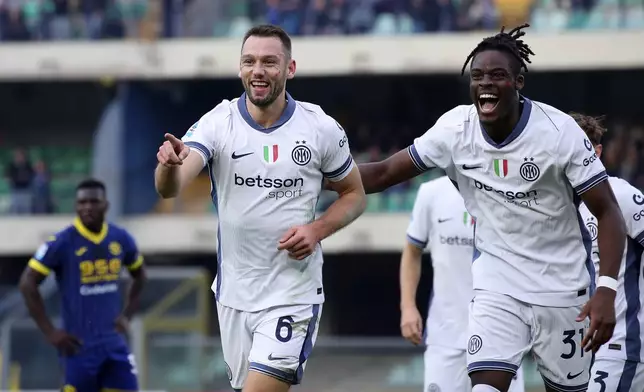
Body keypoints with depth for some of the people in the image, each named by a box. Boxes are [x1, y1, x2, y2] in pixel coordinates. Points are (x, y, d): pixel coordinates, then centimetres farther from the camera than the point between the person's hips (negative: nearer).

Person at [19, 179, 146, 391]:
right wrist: (50, 332, -12)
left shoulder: (121, 239, 3)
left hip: (114, 342, 5)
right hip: (79, 344, -5)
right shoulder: (62, 243, -12)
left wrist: (126, 315, 10)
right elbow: (27, 283, -10)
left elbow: (139, 275, 22)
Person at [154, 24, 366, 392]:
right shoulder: (218, 123, -8)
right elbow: (170, 189, -22)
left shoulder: (323, 129, -7)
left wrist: (317, 229, -12)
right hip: (234, 292, 3)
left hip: (293, 294, -3)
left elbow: (355, 195, 7)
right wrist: (171, 164, -46)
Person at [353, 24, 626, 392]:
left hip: (562, 285, -1)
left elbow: (608, 213, -14)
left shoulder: (559, 130, -18)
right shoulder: (456, 127, -9)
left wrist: (606, 290, -26)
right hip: (497, 283, 2)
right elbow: (385, 173, 0)